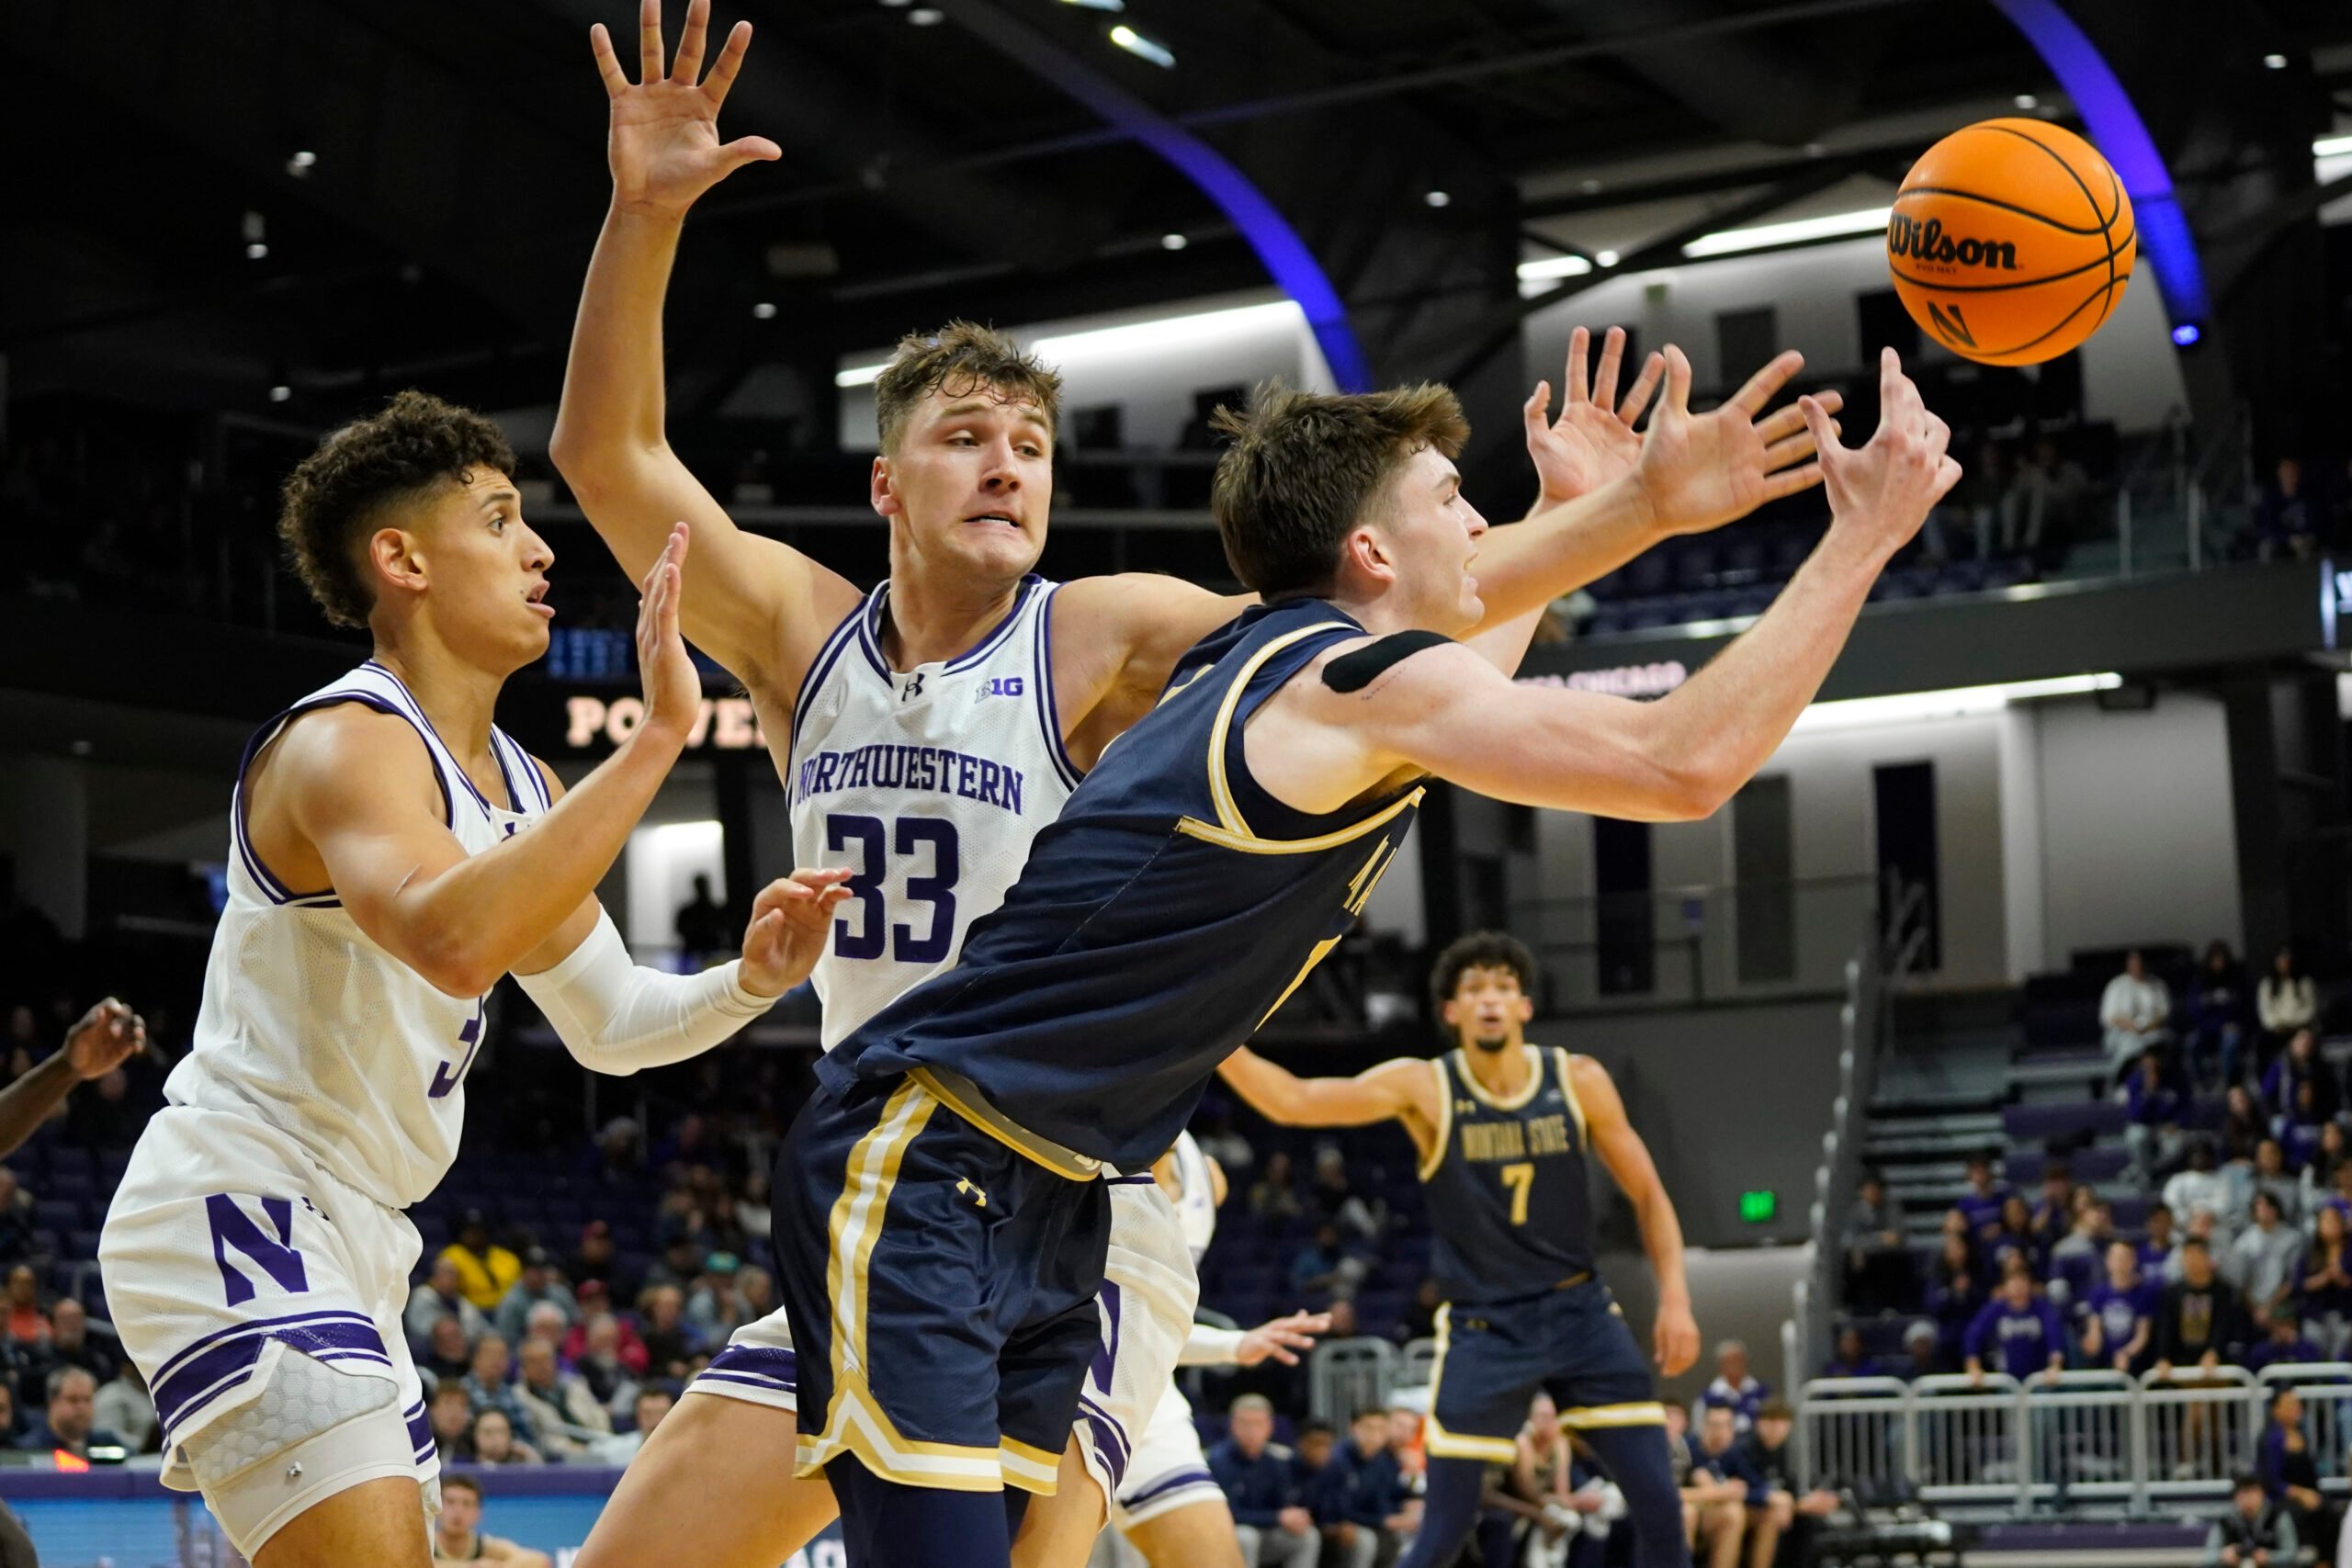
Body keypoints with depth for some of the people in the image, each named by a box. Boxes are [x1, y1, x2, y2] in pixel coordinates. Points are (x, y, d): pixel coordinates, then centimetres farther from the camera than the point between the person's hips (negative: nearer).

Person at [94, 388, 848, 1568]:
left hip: (342, 1244, 10)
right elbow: (453, 937, -38)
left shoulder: (518, 784, 13)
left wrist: (749, 980, 1)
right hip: (233, 1215, -10)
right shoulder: (346, 741, -17)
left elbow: (610, 1022, 21)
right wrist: (656, 733, -36)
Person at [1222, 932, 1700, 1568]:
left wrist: (1675, 1297, -7)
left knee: (1659, 1506, -3)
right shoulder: (1424, 1088, -8)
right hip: (1482, 1326, -2)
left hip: (1579, 1313, 2)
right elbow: (1293, 1101, -18)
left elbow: (1648, 1196, 5)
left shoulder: (1579, 1082, -3)